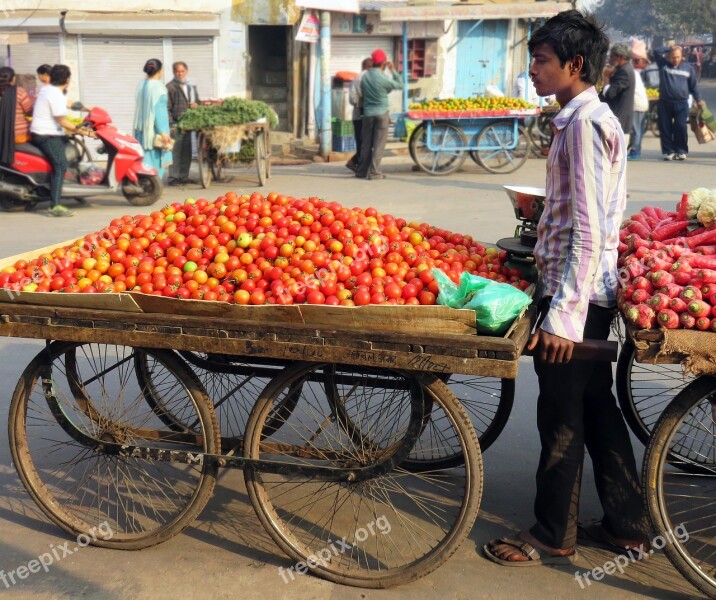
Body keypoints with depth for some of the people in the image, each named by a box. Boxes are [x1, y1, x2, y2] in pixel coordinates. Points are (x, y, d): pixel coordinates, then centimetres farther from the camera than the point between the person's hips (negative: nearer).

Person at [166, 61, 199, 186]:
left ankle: (184, 176, 18)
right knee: (175, 152, -8)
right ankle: (173, 177, -4)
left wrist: (196, 104, 2)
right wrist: (171, 123, -17)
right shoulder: (170, 87, -5)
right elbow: (167, 108, -9)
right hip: (176, 125, -7)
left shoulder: (191, 87, 19)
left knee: (187, 152, 10)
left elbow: (196, 101, 28)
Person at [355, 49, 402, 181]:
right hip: (381, 113, -5)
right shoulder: (383, 78, -13)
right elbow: (400, 85, -2)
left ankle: (362, 171, 12)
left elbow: (362, 94, 9)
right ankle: (374, 172, -2)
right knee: (379, 144, 0)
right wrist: (393, 70, 4)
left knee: (366, 143, 10)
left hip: (367, 113, 5)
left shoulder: (365, 76, 2)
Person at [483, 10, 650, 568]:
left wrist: (562, 314, -24)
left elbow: (588, 231, -23)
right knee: (596, 407, 17)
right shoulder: (597, 118, 13)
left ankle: (553, 536, 17)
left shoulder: (584, 123, -17)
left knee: (561, 417, 2)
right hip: (595, 291, 10)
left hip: (574, 292, -10)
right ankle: (626, 523, 29)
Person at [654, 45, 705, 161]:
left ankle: (681, 151, 5)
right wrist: (668, 48, -3)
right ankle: (668, 151, 10)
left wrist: (698, 100, 12)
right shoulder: (663, 64, 5)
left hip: (682, 104, 0)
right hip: (665, 103, 1)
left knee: (681, 127, -7)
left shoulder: (688, 68, 9)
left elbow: (693, 86, 14)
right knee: (665, 128, 1)